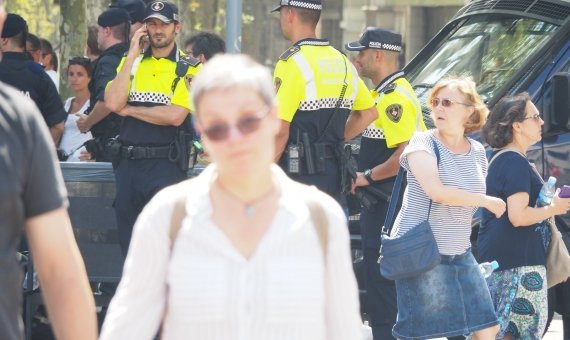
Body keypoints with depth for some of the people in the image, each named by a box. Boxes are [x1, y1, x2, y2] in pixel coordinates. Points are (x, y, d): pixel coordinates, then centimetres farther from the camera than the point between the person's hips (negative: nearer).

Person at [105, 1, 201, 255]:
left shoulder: (189, 68, -1)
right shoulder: (131, 62, 12)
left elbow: (175, 116, -14)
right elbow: (112, 103, -5)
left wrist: (128, 109, -5)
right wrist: (132, 56, -5)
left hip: (166, 165, -5)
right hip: (128, 162, 5)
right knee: (129, 241, 9)